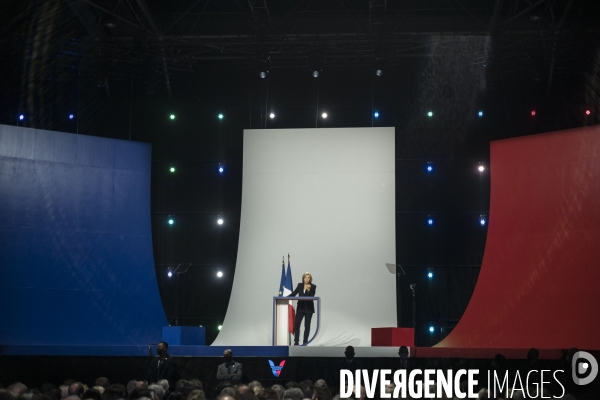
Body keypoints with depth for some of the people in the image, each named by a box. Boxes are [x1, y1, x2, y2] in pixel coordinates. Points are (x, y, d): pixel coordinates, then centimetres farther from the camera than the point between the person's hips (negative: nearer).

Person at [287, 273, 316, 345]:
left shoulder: (313, 286, -4)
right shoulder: (300, 285, 6)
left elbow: (311, 296, -14)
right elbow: (294, 294, 10)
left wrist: (309, 289, -28)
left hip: (309, 308, -2)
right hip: (300, 308, 2)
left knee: (307, 326, 2)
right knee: (296, 324, -6)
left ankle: (305, 342, 8)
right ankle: (296, 341, -2)